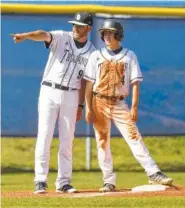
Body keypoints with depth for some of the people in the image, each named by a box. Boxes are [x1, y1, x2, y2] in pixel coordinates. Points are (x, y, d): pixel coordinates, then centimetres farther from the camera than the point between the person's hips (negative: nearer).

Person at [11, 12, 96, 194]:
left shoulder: (91, 52, 5)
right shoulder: (61, 38, -3)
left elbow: (85, 81, 8)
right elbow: (43, 35, -24)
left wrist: (80, 105, 4)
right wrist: (25, 36, -44)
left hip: (71, 96, 3)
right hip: (49, 92, -3)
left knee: (67, 140, 5)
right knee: (44, 136, -7)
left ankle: (63, 182, 11)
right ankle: (40, 181, -6)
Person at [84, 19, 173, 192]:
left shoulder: (129, 56, 5)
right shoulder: (96, 56, 6)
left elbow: (135, 83, 1)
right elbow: (89, 84, 4)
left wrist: (134, 107, -8)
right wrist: (88, 108, -4)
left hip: (120, 104, -1)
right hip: (100, 103, 1)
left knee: (134, 137, -10)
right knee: (102, 141, 0)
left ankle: (153, 173, -15)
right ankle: (109, 181, 5)